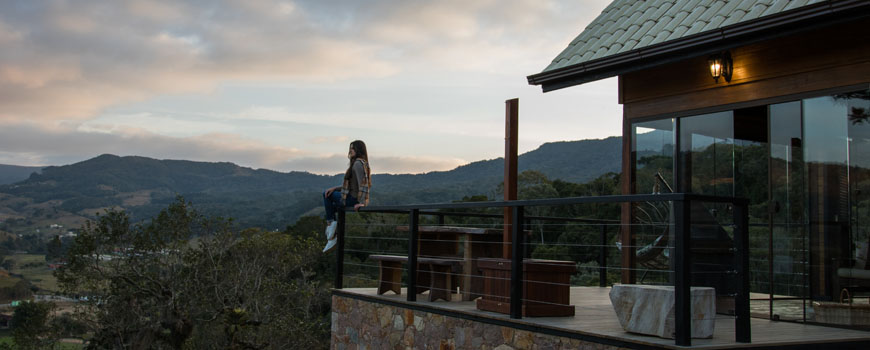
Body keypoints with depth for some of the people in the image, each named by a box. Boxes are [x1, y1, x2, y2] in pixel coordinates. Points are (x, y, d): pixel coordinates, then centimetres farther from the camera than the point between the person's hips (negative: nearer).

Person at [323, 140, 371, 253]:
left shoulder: (358, 163, -17)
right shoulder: (361, 163, 15)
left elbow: (363, 184, -27)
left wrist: (361, 203, -32)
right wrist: (334, 188, 12)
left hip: (353, 200, -10)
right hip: (355, 198, 10)